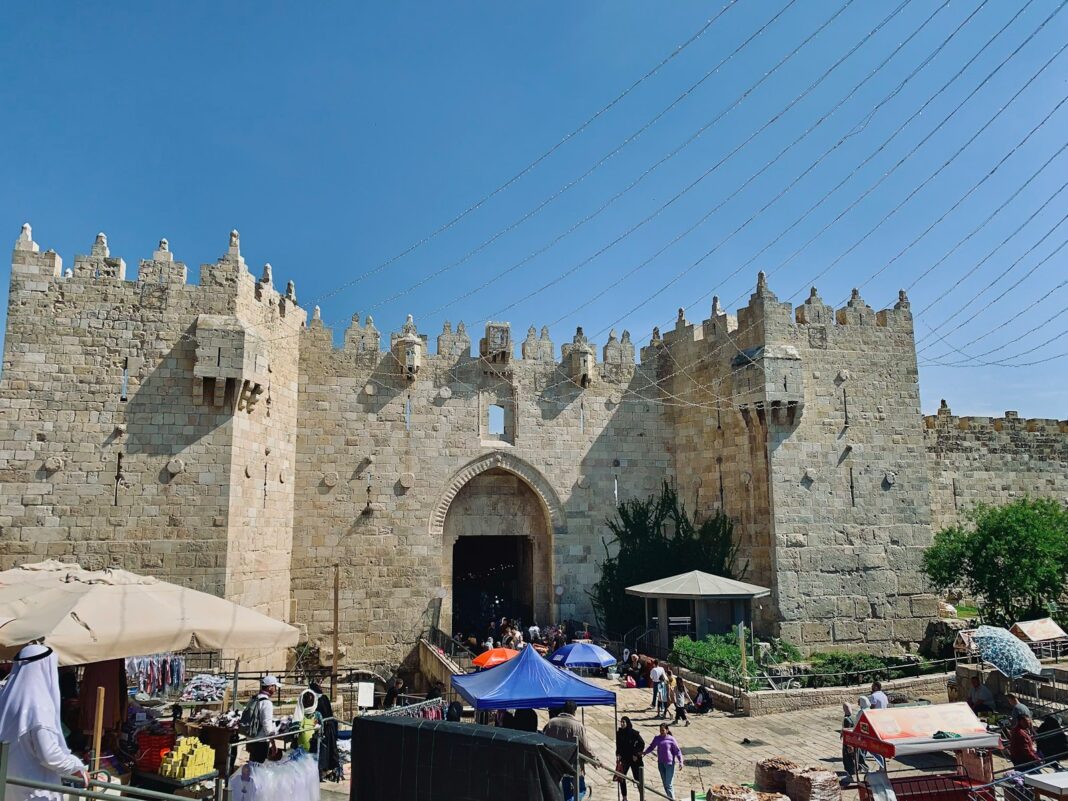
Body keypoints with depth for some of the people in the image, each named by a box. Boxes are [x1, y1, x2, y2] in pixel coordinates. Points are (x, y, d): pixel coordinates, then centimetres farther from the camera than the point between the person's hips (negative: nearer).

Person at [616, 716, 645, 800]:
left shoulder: (633, 732, -10)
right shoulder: (619, 733, 3)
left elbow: (642, 743, -7)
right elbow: (618, 745, 11)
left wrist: (636, 754, -9)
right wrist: (618, 754, -3)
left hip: (634, 759, -4)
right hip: (624, 759, 4)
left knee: (637, 778, 1)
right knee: (621, 777, 1)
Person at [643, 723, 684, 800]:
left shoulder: (671, 739, -10)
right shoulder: (657, 738, 2)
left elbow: (677, 751, -5)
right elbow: (651, 746, 13)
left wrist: (680, 762, -12)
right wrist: (644, 752, -1)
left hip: (669, 763, -5)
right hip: (661, 763, 5)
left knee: (669, 784, -8)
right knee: (665, 783, 12)